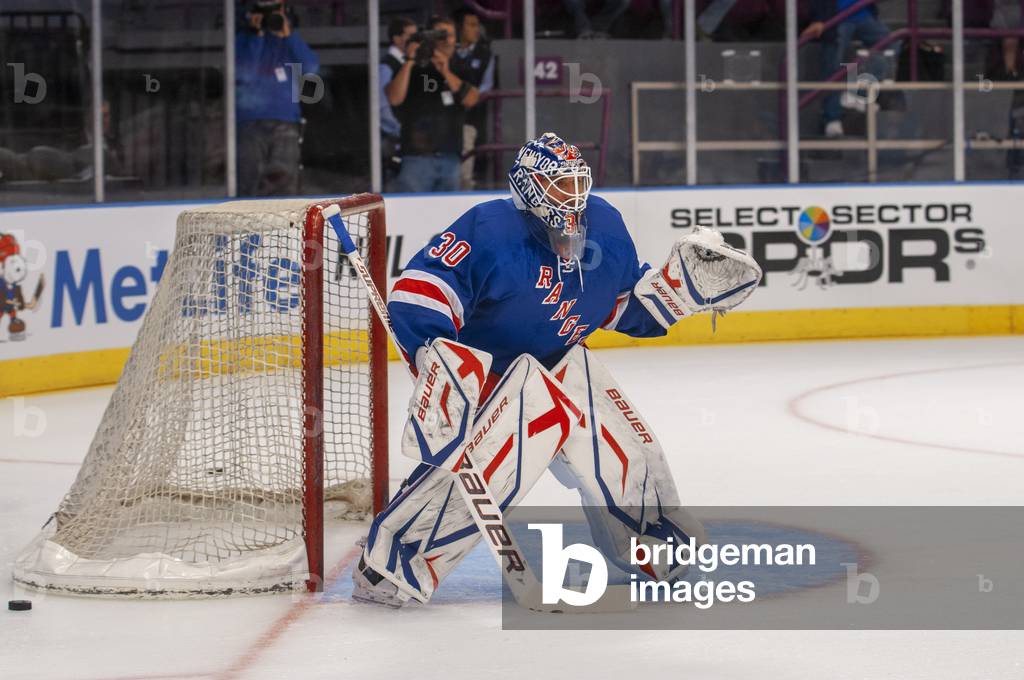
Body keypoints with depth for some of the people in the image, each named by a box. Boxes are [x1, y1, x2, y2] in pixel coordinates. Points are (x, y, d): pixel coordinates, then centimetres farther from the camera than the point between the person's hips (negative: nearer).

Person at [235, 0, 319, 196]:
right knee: (250, 186, -6)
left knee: (285, 183, -6)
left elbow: (311, 68, -5)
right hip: (250, 124, -1)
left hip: (285, 124, 1)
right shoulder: (244, 41, 6)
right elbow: (245, 74, -10)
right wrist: (256, 37, -12)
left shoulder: (290, 42, 11)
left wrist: (289, 35, -12)